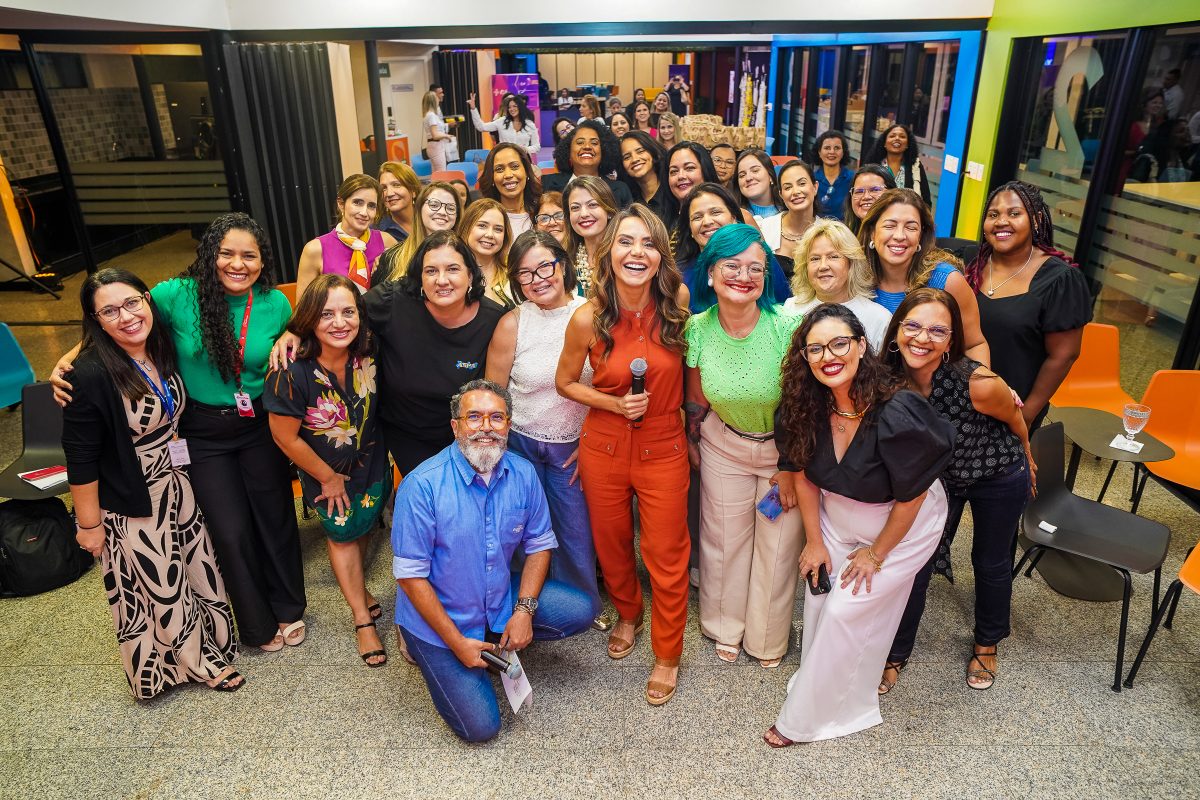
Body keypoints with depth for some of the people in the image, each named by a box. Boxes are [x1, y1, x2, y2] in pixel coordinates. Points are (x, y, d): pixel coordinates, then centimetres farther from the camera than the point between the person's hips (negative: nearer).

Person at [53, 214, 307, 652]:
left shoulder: (276, 304, -9)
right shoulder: (178, 295, -15)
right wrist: (68, 360, -16)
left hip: (260, 425, 2)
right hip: (204, 432, -1)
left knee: (275, 515, 13)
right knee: (231, 530, 5)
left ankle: (288, 608, 38)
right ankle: (259, 624, 29)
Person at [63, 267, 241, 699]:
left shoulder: (164, 348, -6)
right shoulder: (91, 375, -27)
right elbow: (80, 459, -19)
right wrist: (89, 523, -12)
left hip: (176, 483, 7)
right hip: (130, 503, -6)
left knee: (198, 566, 19)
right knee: (159, 585, 12)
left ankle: (209, 647, 43)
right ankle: (198, 660, 34)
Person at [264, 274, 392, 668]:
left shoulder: (368, 353, -22)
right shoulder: (291, 373, -33)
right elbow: (286, 438, -21)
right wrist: (328, 477, -10)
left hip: (372, 463, 3)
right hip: (324, 471, -3)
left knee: (364, 524, 21)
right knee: (342, 533, 13)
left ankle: (357, 588, 51)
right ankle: (362, 618, 32)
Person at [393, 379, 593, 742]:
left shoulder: (523, 474, -9)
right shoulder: (422, 486, -23)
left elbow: (539, 544, 1)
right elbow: (410, 575, -19)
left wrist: (524, 610, -12)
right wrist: (456, 642, -18)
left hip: (503, 600, 5)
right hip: (440, 616, -4)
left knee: (579, 611, -11)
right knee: (480, 726, -6)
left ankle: (500, 637, 12)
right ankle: (422, 646, 17)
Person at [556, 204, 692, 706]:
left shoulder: (678, 301, -13)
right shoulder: (588, 318, -16)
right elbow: (565, 382, -1)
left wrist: (689, 416, 8)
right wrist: (615, 404, -16)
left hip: (664, 447, 0)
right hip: (604, 448, 0)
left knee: (667, 556, 9)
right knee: (612, 543, 20)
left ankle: (667, 654, 32)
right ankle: (628, 614, 51)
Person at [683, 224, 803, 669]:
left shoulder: (788, 326, -26)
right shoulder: (698, 329, -15)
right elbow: (695, 403, 0)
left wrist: (792, 468, -11)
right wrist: (693, 449, 7)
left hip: (786, 449, -2)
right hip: (724, 445, 2)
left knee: (778, 544, 13)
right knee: (724, 538, 16)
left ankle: (767, 639, 40)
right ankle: (725, 626, 44)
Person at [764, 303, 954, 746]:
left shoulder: (897, 415, -36)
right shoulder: (805, 406, -20)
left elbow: (910, 499, -22)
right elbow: (803, 474, -4)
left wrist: (876, 552, -10)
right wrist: (816, 541, -1)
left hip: (903, 525, -5)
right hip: (837, 516, 5)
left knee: (846, 611, -2)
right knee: (819, 599, 8)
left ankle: (803, 718, 18)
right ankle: (818, 683, 36)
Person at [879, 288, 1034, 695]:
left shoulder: (977, 384, -36)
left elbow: (1013, 416, -13)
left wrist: (1025, 459, 6)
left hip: (998, 476, -2)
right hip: (935, 477, 2)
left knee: (991, 563, 18)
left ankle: (987, 644, 46)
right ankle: (895, 653, 27)